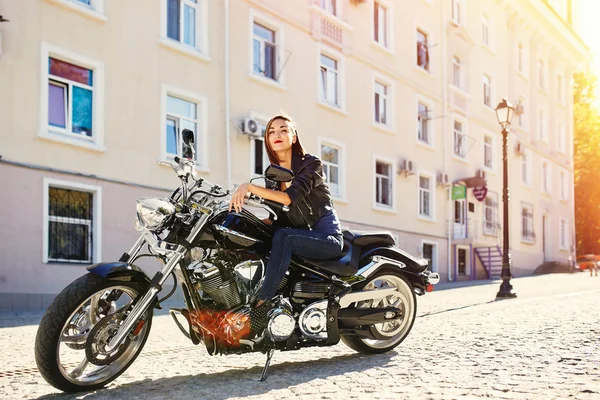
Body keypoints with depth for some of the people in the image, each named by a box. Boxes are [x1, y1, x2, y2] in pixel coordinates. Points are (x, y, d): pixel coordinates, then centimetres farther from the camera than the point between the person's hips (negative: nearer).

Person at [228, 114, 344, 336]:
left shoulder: (310, 163, -8)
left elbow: (289, 198, -26)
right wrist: (241, 202, -11)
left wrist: (249, 187, -32)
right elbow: (274, 218, 6)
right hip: (300, 236, 6)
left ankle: (262, 305, -35)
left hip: (327, 236, -6)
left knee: (283, 237, -34)